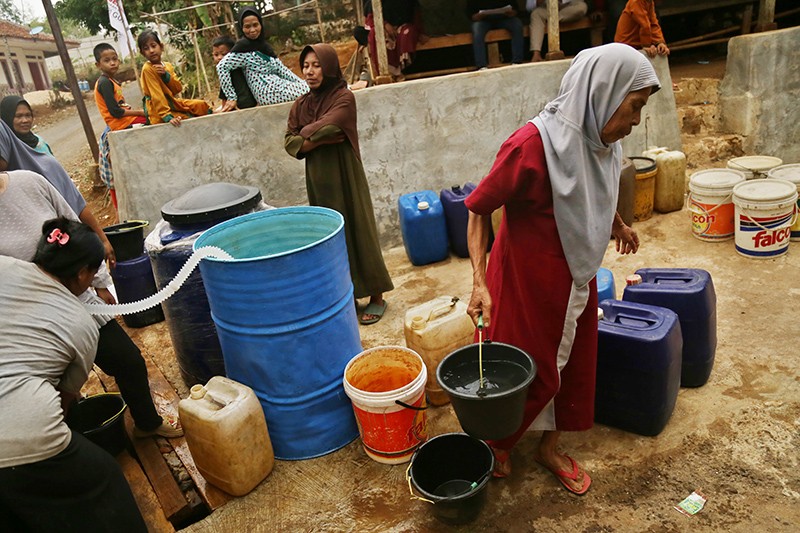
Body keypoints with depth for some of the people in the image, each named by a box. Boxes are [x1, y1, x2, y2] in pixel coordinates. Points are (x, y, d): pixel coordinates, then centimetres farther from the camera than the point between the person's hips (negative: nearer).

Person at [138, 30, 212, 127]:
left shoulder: (167, 65, 6)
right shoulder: (147, 69, -15)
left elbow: (178, 89, -2)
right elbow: (157, 96, -23)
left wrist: (166, 75, -17)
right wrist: (168, 116, -32)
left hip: (173, 103, 7)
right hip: (160, 112, -7)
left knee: (202, 105, 0)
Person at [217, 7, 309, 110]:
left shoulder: (263, 45, 15)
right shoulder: (243, 46, -9)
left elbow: (280, 68, 14)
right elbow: (222, 67, -13)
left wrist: (301, 82, 7)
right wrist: (232, 98, -14)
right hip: (269, 92, -8)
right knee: (309, 90, -12)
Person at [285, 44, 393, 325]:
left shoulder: (344, 98, -8)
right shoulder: (301, 105, 9)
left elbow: (324, 127, -23)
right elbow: (290, 144, 1)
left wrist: (305, 134, -4)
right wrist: (321, 139, -15)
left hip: (344, 177, -5)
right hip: (317, 180, 5)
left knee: (357, 231, 0)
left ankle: (376, 296, 10)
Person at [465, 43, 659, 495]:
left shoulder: (601, 140, -4)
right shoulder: (533, 145, -27)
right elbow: (479, 209, -19)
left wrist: (618, 225, 33)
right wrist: (480, 281, -27)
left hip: (577, 277, 8)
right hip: (528, 279, -7)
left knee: (572, 364, 18)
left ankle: (550, 448, 42)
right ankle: (498, 444, 39)